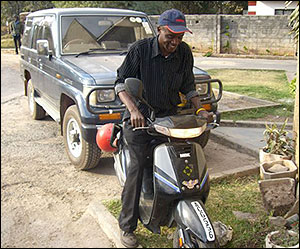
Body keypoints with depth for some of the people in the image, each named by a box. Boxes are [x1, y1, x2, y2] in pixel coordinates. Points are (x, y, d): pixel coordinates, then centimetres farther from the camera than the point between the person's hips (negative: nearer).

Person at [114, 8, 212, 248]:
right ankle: (127, 226, -4)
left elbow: (188, 86, 15)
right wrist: (133, 110, -23)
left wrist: (200, 109, 0)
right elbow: (121, 82, -8)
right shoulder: (140, 48, -8)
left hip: (169, 115, 5)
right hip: (139, 116, -4)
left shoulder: (184, 53, 5)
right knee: (138, 165, -15)